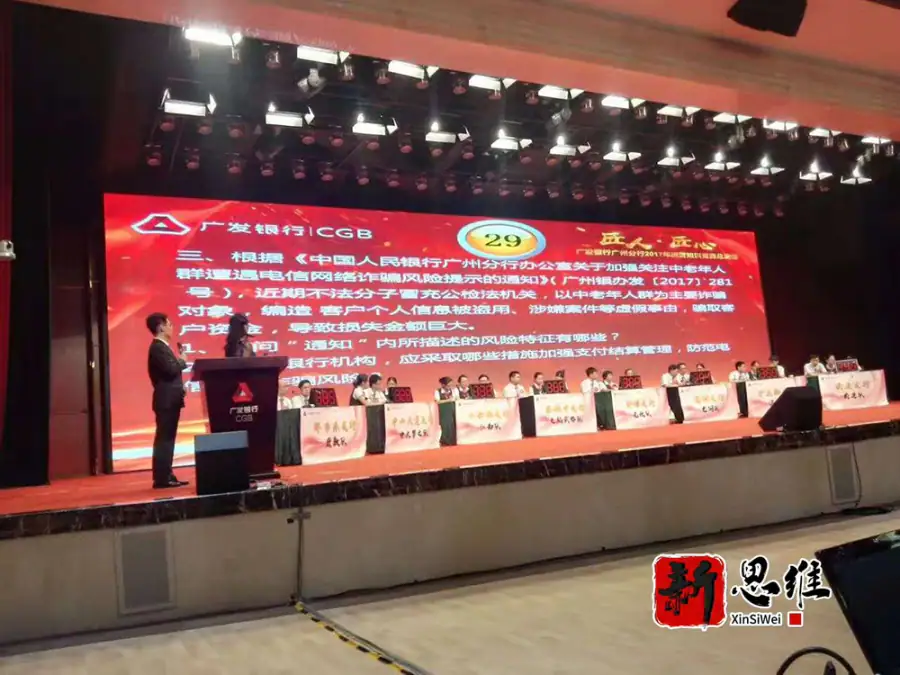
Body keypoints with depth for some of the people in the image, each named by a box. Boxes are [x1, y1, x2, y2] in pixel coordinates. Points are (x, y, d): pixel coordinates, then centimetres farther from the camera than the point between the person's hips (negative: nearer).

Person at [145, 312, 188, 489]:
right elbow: (172, 370, -23)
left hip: (170, 399, 10)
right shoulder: (158, 347, -14)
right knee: (164, 439, -8)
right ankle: (161, 478, -6)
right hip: (167, 400, -10)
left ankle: (166, 476, 16)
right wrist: (182, 360, -7)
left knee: (167, 439, 11)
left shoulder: (161, 347, 17)